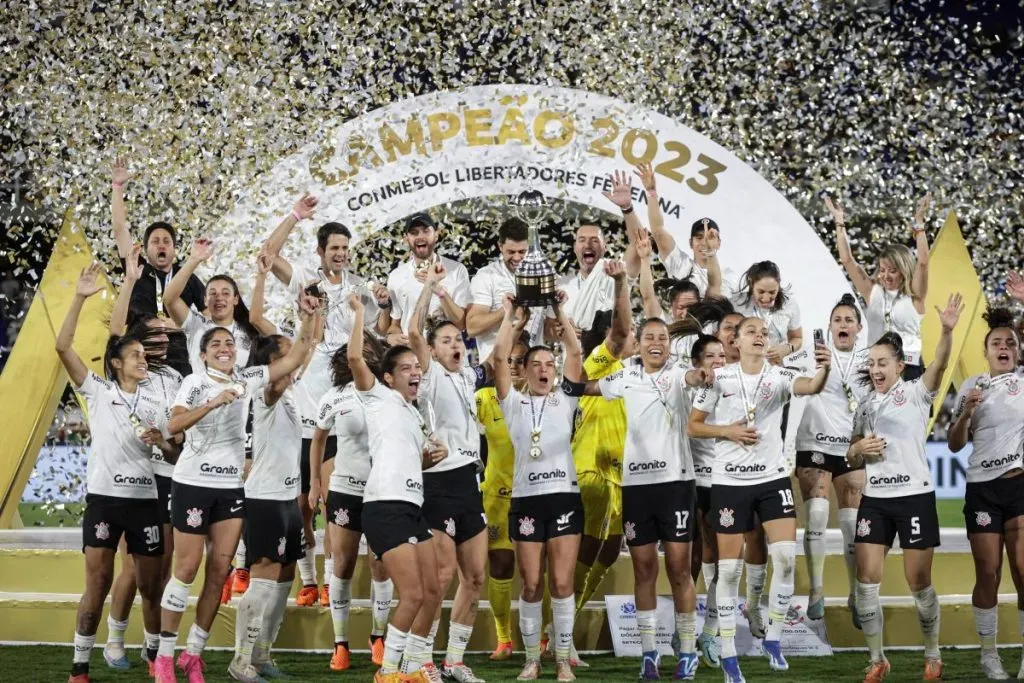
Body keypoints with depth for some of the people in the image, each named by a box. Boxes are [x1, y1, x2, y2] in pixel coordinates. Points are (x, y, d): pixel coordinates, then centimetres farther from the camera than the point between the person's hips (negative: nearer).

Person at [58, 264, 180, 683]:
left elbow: (177, 457, 14)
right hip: (104, 497, -3)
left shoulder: (155, 404, 13)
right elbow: (63, 347, -8)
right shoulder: (97, 392, 4)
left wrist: (163, 443, -9)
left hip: (145, 499, 3)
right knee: (98, 584, -5)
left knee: (151, 586, 7)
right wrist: (80, 298, -14)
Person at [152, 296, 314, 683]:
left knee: (220, 571, 3)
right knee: (187, 569, -3)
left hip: (232, 487, 4)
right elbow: (174, 425, -21)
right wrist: (213, 402, -32)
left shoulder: (247, 380, 5)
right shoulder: (195, 383, -6)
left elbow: (294, 358, 1)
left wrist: (308, 319, -12)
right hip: (193, 483, -4)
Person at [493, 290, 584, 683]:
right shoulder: (514, 403, 9)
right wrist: (511, 315, 8)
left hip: (564, 496, 0)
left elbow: (575, 353, 2)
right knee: (531, 586, 2)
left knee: (561, 583, -3)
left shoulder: (565, 400, 11)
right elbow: (499, 356, 0)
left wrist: (560, 312, 7)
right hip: (526, 499, 0)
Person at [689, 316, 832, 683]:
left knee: (786, 556, -12)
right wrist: (727, 431, -13)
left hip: (773, 477, 1)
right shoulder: (718, 378, -2)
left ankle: (773, 639, 7)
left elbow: (811, 387, -23)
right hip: (729, 481, -1)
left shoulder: (779, 376, -2)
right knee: (730, 567, 3)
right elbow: (693, 426, 3)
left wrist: (824, 369, -44)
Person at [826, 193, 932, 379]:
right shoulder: (873, 291, 7)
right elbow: (847, 260, 4)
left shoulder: (914, 296, -1)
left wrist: (919, 223, -17)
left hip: (908, 366, -3)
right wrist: (840, 222, 2)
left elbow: (922, 262, -14)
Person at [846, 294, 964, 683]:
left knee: (919, 582, 0)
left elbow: (939, 364, -23)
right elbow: (852, 460, 19)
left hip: (914, 497, -5)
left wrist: (947, 330, -41)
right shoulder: (865, 406, 13)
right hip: (875, 500, 5)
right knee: (866, 579, -2)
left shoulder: (916, 393, -2)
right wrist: (858, 450, -5)